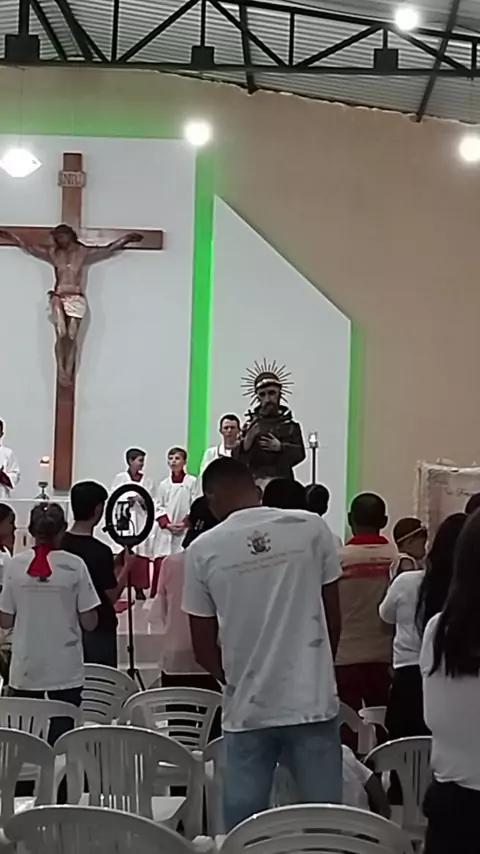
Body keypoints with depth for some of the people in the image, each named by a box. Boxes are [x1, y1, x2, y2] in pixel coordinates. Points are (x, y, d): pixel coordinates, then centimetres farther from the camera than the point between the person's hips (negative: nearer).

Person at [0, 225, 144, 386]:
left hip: (77, 299, 0)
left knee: (72, 337, -3)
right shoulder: (53, 253, 9)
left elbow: (108, 249, 8)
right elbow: (29, 247, 16)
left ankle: (68, 373, -1)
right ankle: (61, 370, -8)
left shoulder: (83, 252, 6)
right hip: (58, 298, 0)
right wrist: (13, 238, 16)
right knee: (61, 335, -12)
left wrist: (126, 239, 5)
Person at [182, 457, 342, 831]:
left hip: (248, 711, 0)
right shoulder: (312, 528, -2)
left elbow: (204, 648, 3)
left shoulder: (203, 550, -2)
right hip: (313, 702, 0)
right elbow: (333, 617, 5)